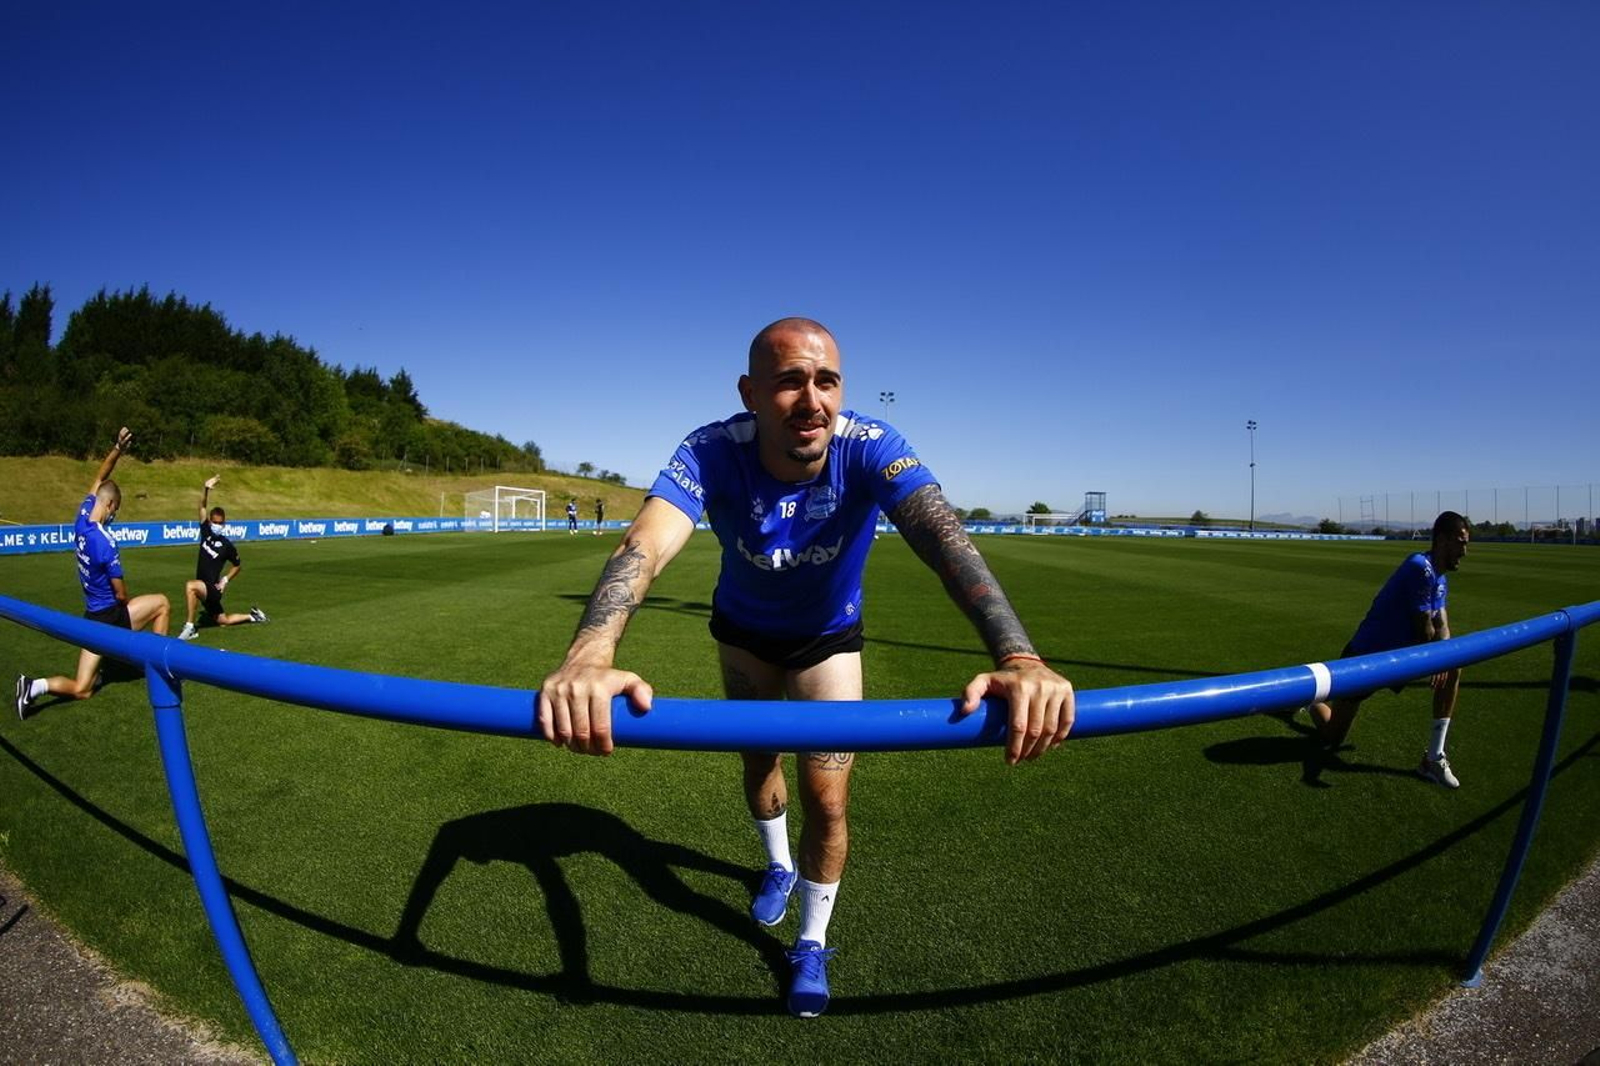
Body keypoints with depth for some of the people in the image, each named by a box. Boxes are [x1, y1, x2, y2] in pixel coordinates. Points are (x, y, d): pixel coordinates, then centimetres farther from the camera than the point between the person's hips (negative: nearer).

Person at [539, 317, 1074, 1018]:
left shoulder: (870, 448, -33)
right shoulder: (712, 453, -33)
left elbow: (943, 538, -49)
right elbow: (644, 546, -49)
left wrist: (1018, 658, -67)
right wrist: (590, 655, -69)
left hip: (829, 638, -1)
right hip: (743, 632, 1)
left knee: (827, 798, -2)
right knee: (758, 761, 19)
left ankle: (812, 946, 29)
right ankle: (780, 868, 54)